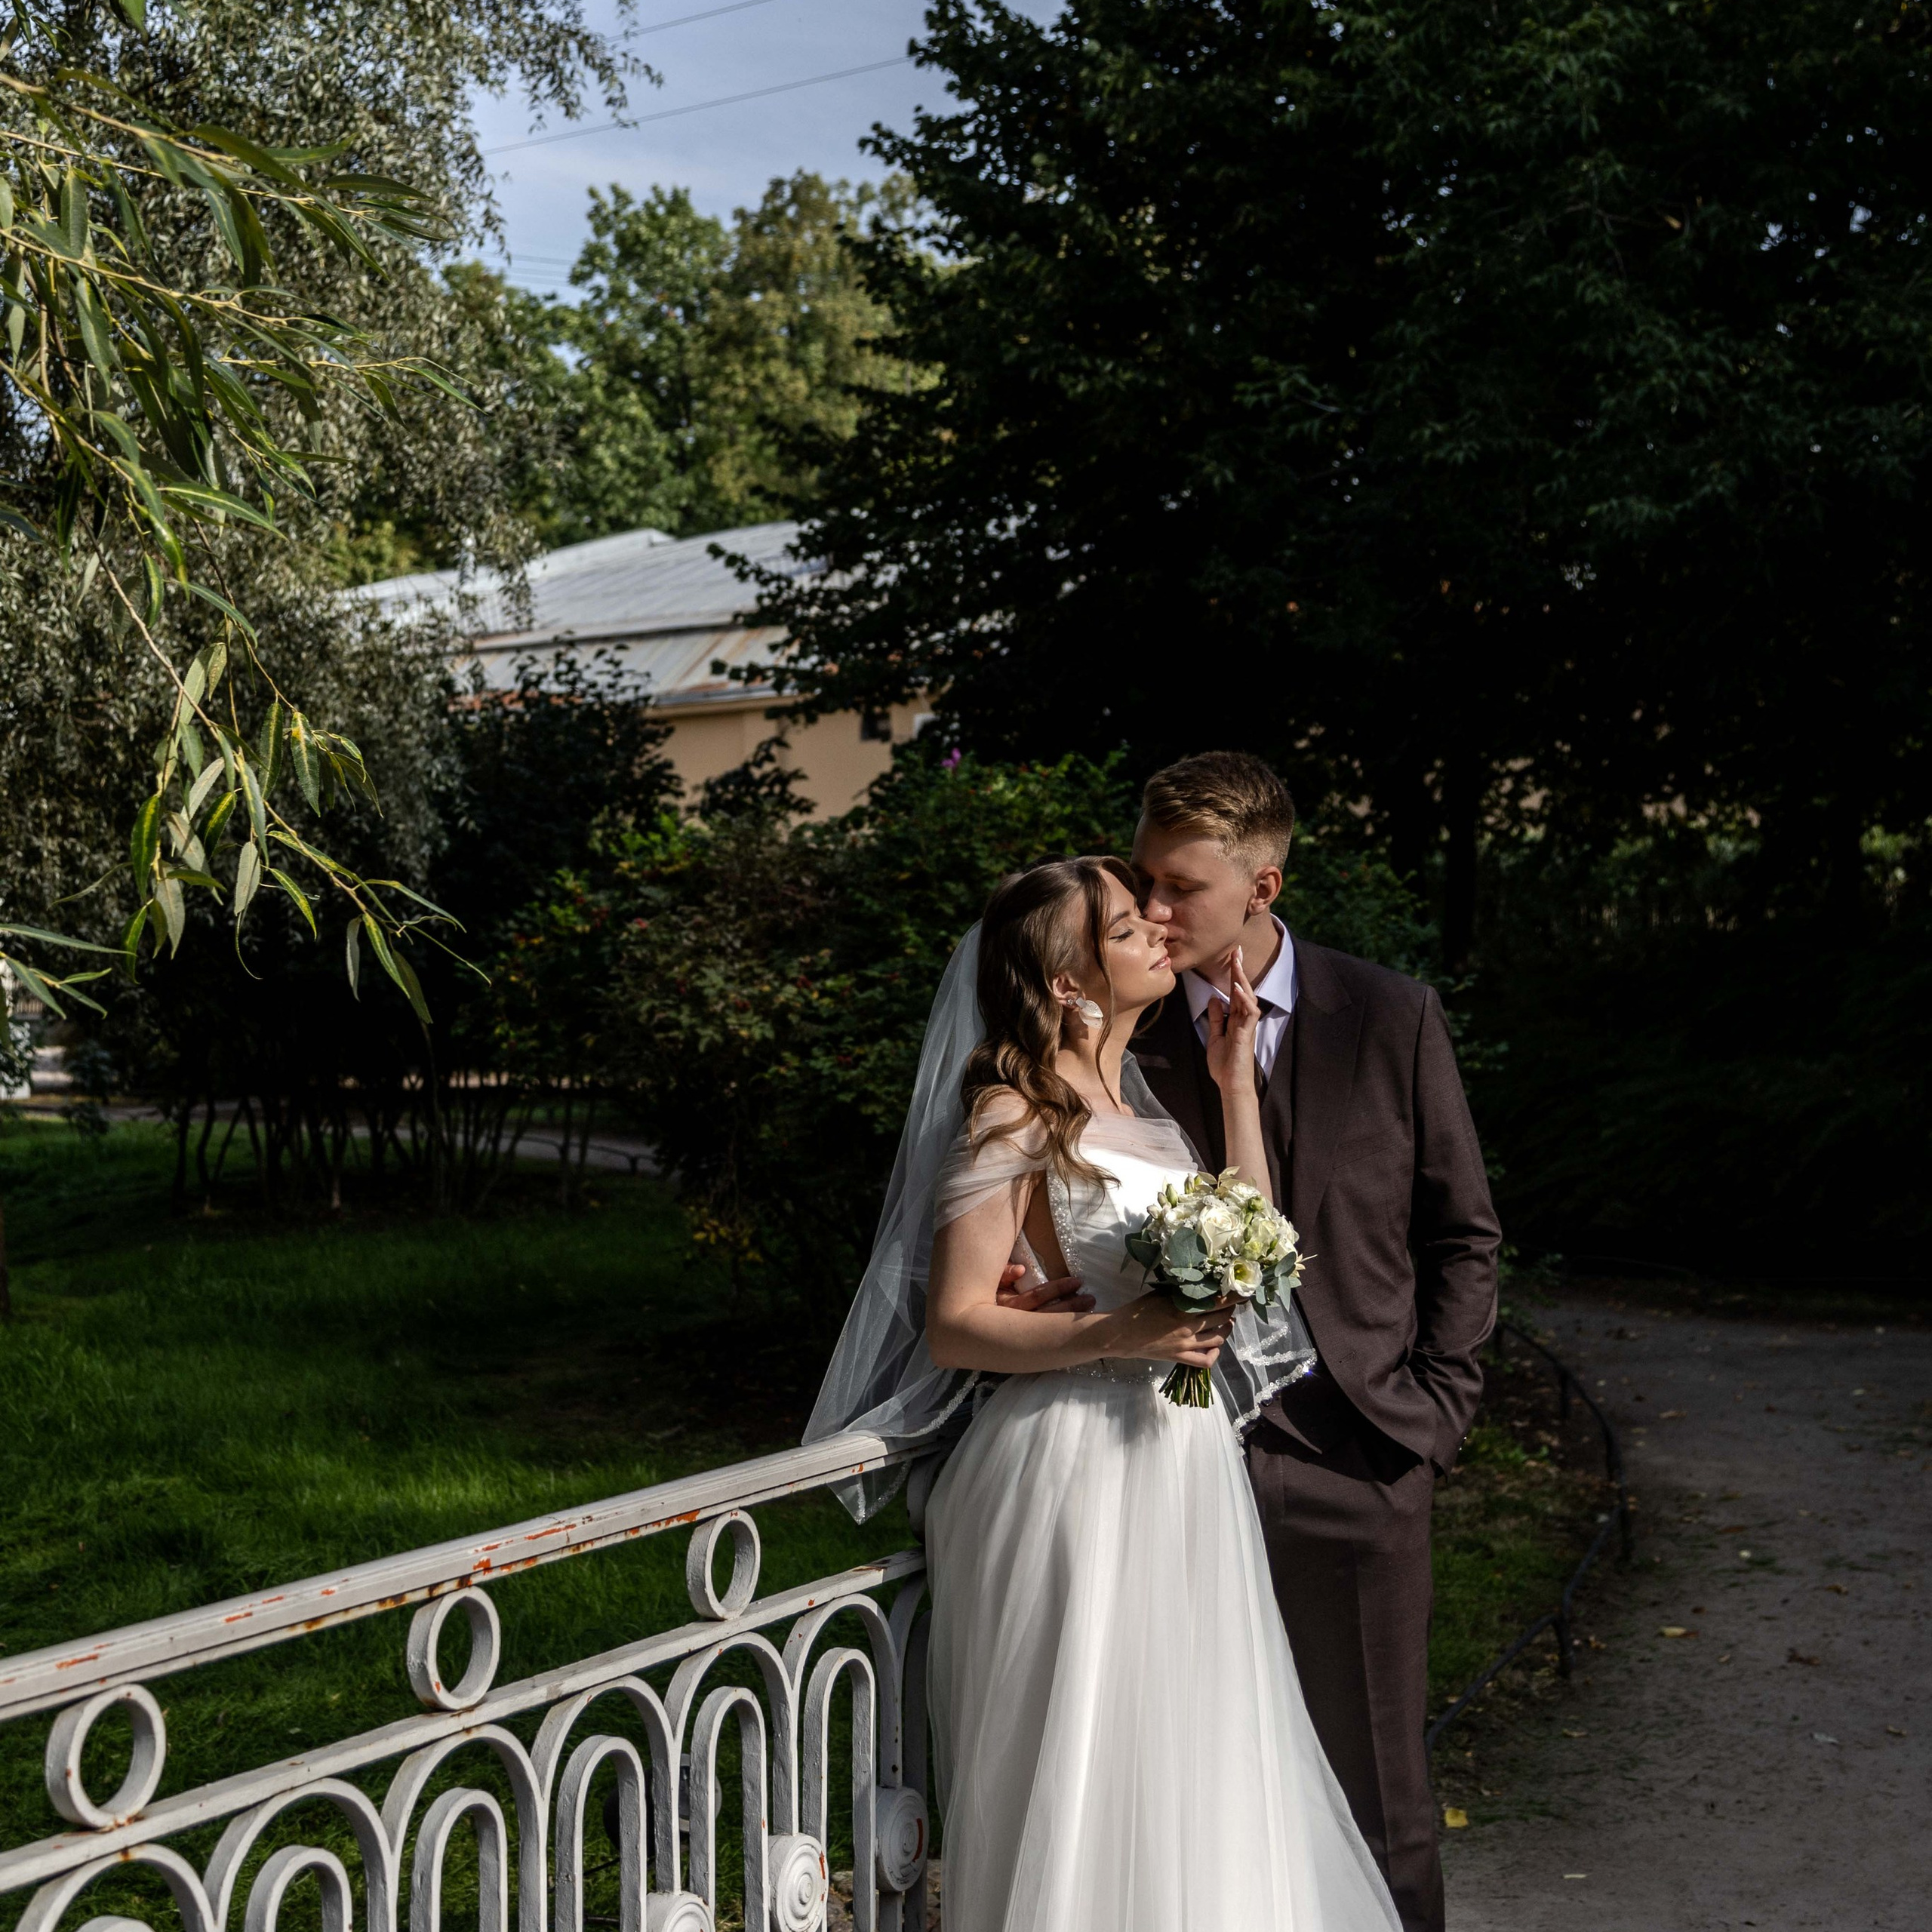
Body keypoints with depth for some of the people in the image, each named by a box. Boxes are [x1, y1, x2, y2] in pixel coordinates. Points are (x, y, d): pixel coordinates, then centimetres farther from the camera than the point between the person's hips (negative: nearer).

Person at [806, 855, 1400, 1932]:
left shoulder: (1143, 1095, 14)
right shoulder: (1014, 1112, -10)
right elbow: (953, 1326, -13)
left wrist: (1237, 1082, 7)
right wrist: (1118, 1334, -25)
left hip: (1180, 1464, 8)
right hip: (1071, 1472, -8)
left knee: (1190, 1778, 13)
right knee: (1085, 1777, 1)